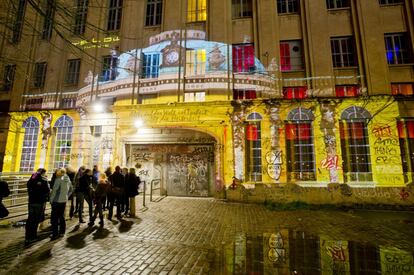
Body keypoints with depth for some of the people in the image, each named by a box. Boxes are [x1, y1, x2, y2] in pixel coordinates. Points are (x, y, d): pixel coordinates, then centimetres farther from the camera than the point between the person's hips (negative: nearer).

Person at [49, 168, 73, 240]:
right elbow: (71, 190, 15)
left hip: (57, 201, -6)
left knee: (54, 218, 2)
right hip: (64, 201, 7)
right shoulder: (68, 180, 7)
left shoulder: (59, 179, -13)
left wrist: (51, 199, -6)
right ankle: (62, 232, 25)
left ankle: (55, 234, 5)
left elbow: (54, 190, -16)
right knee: (62, 216, 17)